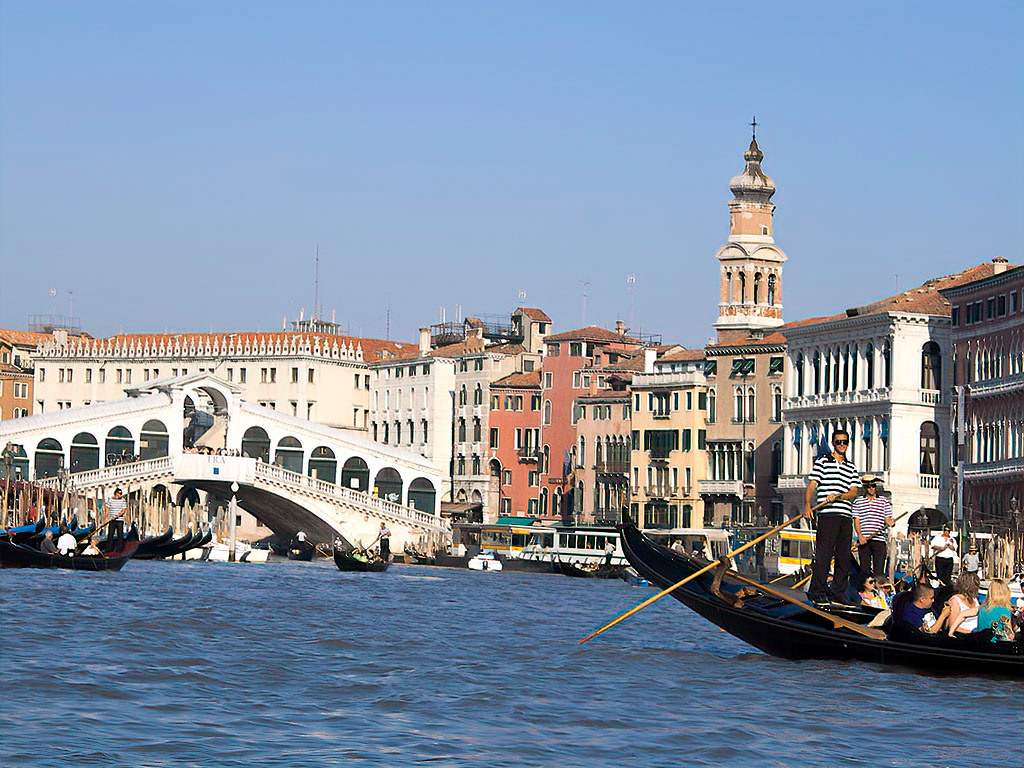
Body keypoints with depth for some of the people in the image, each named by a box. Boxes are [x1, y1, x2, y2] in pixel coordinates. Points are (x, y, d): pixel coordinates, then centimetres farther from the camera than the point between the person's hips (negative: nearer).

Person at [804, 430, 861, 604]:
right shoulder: (823, 462, 6)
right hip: (827, 514, -5)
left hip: (846, 515, 5)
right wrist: (807, 505, -18)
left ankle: (839, 592, 10)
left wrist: (837, 496, -12)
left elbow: (854, 492, 8)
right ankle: (817, 591, -8)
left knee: (844, 556, 5)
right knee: (823, 553, -9)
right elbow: (811, 485, -2)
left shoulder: (851, 467, 18)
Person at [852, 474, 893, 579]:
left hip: (879, 539, 0)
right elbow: (856, 520, 6)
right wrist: (860, 535, -9)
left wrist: (890, 522, -15)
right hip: (863, 540, 0)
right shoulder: (858, 501, 12)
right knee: (864, 568, -2)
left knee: (879, 570, -6)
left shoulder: (884, 501, 13)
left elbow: (888, 518, 10)